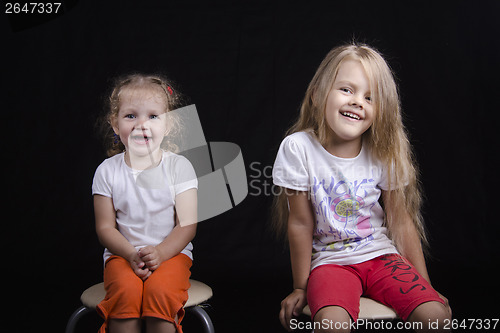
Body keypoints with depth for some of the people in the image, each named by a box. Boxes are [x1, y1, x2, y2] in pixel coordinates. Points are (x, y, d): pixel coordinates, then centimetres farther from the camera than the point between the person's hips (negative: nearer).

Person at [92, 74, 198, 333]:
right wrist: (132, 255, -17)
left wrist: (160, 253, -22)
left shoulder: (179, 166, -3)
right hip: (123, 254, 1)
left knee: (160, 291, -29)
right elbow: (105, 227, 0)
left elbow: (187, 224, -5)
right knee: (126, 291, -29)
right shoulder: (107, 171, 0)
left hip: (171, 252, 0)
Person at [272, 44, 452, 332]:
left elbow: (401, 221, 2)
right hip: (330, 259, -2)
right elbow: (301, 224, -8)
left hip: (381, 254, 3)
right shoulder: (298, 148, -13)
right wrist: (301, 287, 0)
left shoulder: (383, 153, -5)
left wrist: (425, 285, 4)